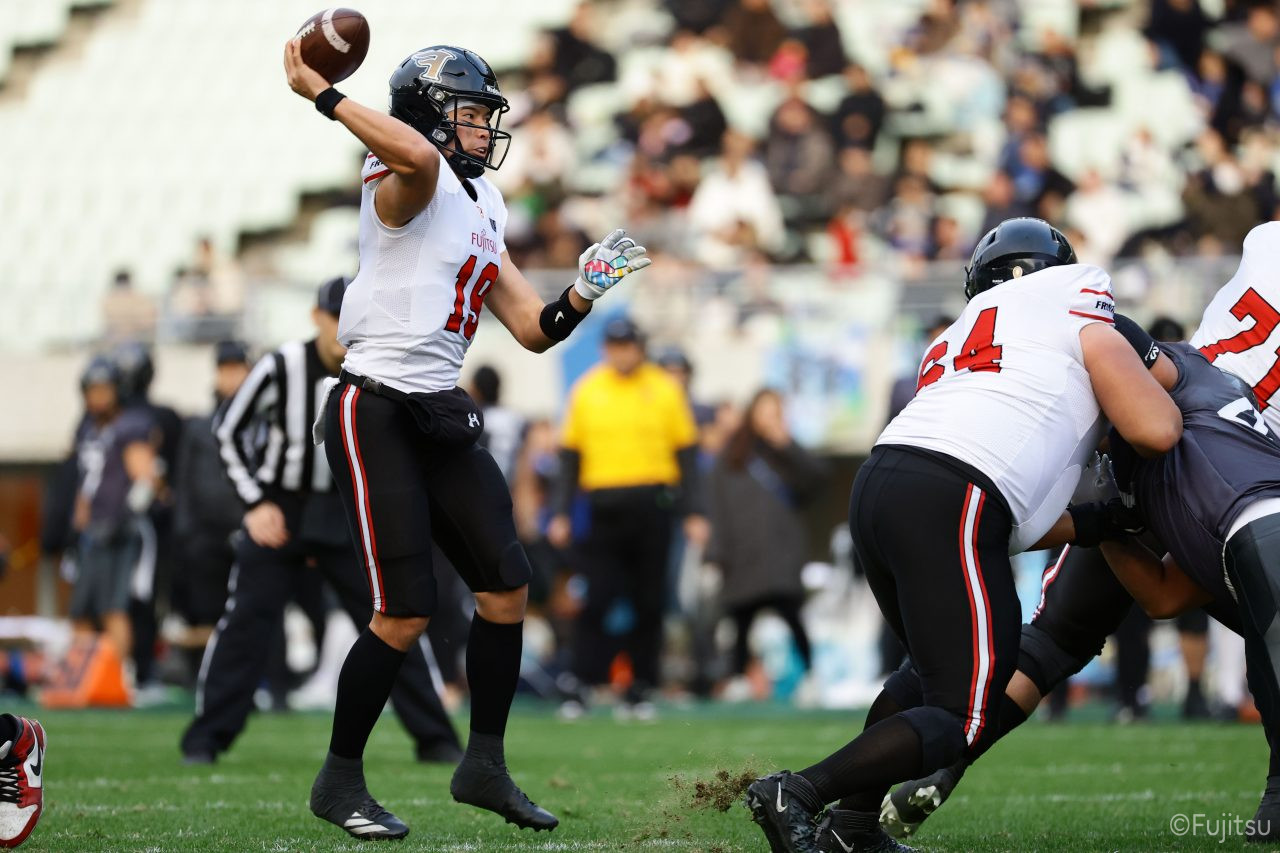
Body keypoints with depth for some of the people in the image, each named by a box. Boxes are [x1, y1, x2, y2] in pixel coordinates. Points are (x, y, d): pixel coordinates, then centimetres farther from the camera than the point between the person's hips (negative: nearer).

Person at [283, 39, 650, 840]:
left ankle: (485, 765, 21)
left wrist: (583, 294, -2)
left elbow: (534, 329, 16)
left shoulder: (484, 211, 17)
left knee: (507, 587, 7)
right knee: (406, 614, -9)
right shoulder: (408, 183, -10)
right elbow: (418, 155, -38)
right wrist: (319, 92, -31)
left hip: (440, 416, 9)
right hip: (376, 414, -9)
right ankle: (340, 780, 7)